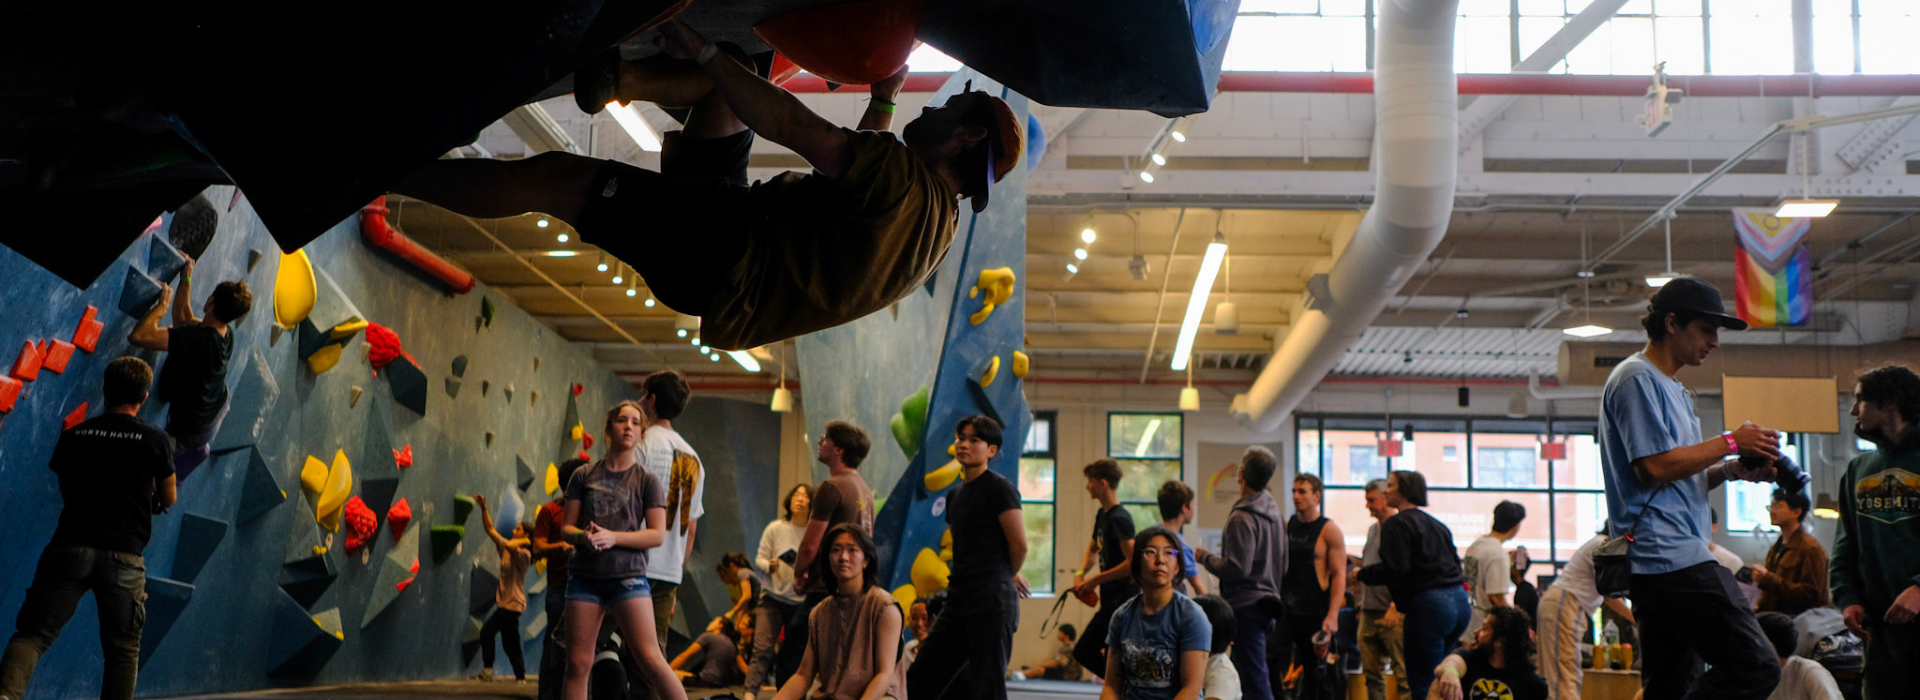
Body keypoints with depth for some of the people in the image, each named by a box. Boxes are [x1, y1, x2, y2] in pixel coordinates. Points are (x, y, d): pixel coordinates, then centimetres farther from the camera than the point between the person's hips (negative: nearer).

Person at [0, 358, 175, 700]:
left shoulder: (73, 436, 9)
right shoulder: (156, 440, 2)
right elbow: (169, 499, 15)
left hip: (70, 546, 1)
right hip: (124, 556, -1)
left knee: (32, 634, 0)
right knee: (123, 648, 10)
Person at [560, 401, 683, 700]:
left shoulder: (647, 480, 4)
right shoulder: (584, 475, 9)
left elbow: (658, 534, -3)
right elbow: (566, 527, 9)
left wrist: (613, 537, -16)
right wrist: (583, 536, -14)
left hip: (628, 576, -2)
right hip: (584, 575, 2)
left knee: (649, 659, -11)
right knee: (578, 663, 2)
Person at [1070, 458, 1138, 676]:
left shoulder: (1119, 519, -16)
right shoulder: (1102, 515, 13)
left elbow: (1133, 562, -24)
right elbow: (1093, 550, 27)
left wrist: (1095, 580, -16)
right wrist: (1081, 574, 7)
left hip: (1123, 602, -10)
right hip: (1109, 603, 10)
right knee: (1083, 652, 14)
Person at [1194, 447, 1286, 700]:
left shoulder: (1242, 518, -17)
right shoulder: (1273, 510, 13)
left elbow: (1235, 569, -20)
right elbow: (1282, 566, 20)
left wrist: (1204, 556, -6)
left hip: (1246, 606, -10)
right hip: (1267, 600, 10)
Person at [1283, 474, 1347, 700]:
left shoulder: (1330, 530, -5)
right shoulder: (1286, 526, 10)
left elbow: (1339, 575, -9)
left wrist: (1332, 616, -18)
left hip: (1315, 613, -5)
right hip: (1285, 611, 5)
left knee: (1318, 672, 2)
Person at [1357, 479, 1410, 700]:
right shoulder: (1373, 529, 19)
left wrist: (1395, 608, -22)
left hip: (1392, 615, -9)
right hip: (1369, 613, 9)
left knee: (1403, 673, -6)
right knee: (1371, 672, 9)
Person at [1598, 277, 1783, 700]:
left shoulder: (1672, 389, 26)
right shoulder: (1637, 378, -7)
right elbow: (1654, 466, -17)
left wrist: (1733, 470, 9)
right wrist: (1729, 443, -7)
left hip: (1661, 562, 11)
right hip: (1669, 556, -11)